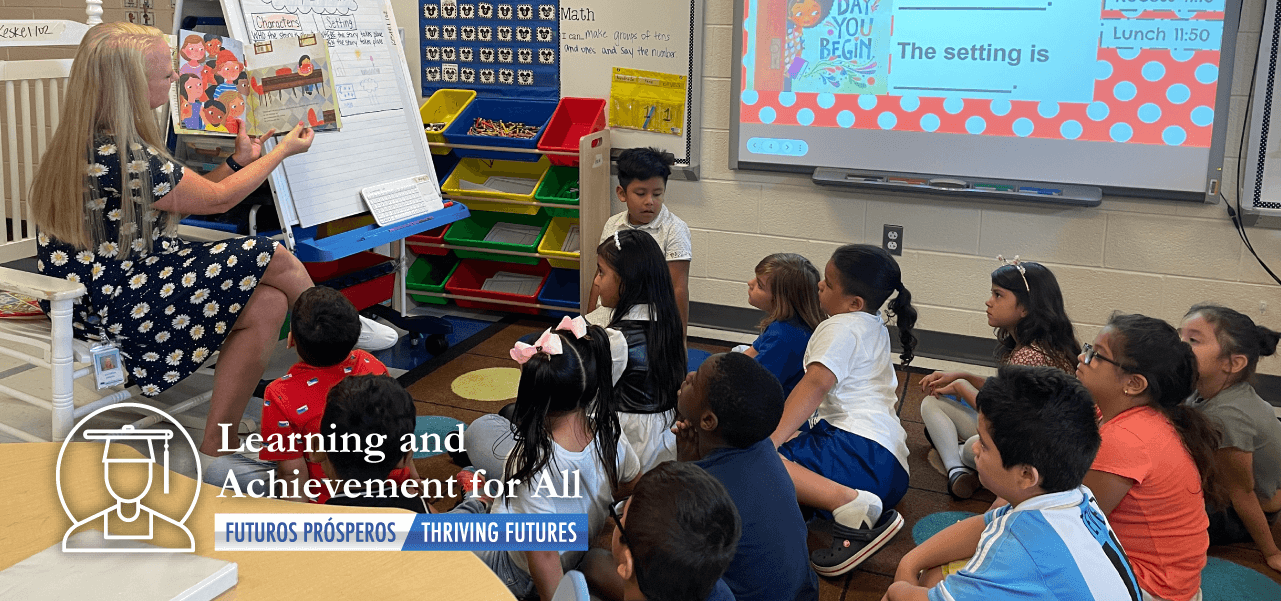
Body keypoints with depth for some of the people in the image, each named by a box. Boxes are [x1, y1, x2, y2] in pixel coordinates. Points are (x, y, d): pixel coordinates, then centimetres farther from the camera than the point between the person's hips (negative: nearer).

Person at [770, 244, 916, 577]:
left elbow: (816, 384, -16)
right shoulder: (874, 327, 30)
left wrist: (773, 438, -25)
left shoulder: (840, 328, 0)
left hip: (859, 446, -11)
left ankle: (852, 505, -37)